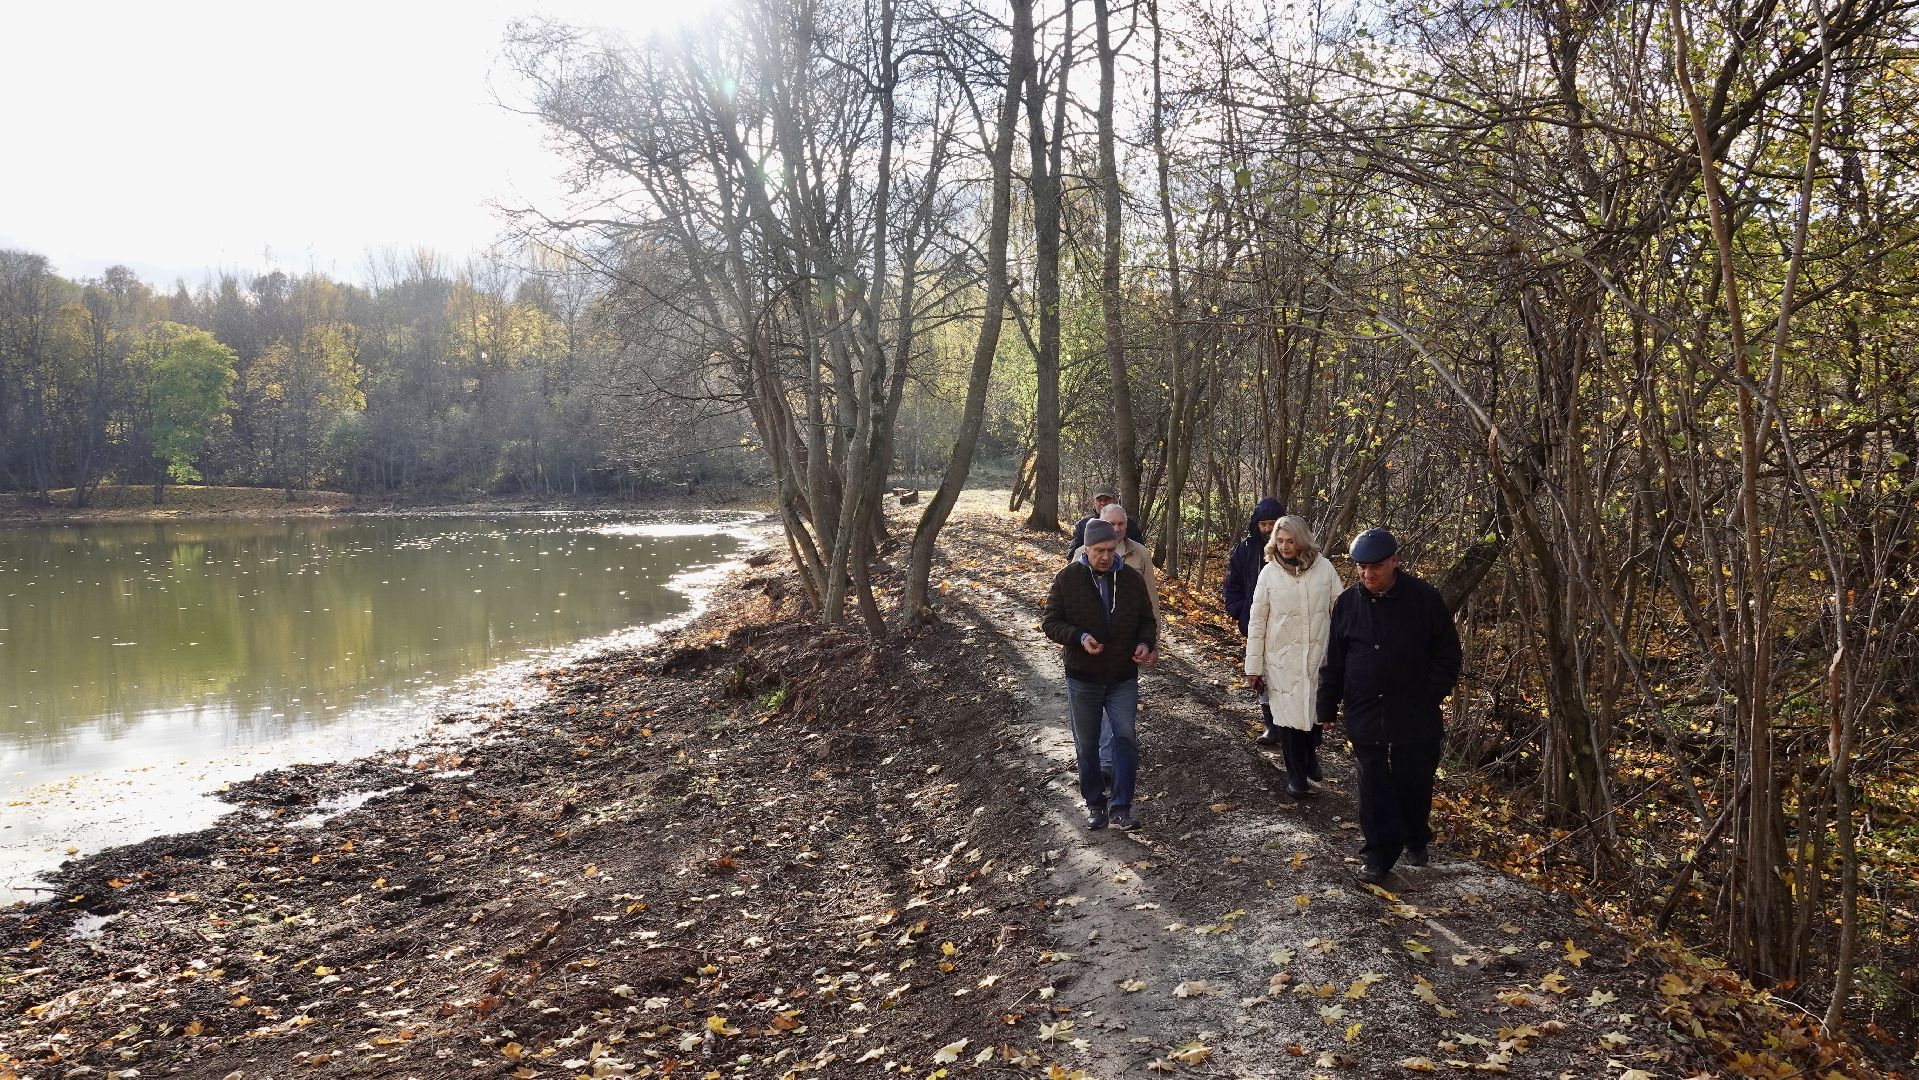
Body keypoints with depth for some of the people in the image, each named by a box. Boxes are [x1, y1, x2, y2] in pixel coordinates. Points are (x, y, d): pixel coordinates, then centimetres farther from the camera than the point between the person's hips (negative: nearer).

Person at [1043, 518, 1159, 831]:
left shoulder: (1132, 578, -1)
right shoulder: (1067, 578, -8)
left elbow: (1146, 619, 10)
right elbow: (1049, 621, -6)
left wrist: (1146, 643, -12)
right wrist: (1079, 637, -24)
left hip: (1124, 678, 1)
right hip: (1082, 678, -1)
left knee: (1126, 738, -5)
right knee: (1087, 745, 9)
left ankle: (1121, 807, 3)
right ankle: (1095, 804, 25)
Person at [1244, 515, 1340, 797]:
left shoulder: (1324, 568, -5)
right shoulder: (1269, 572, -5)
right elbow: (1257, 622, -1)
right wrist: (1253, 667, 0)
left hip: (1318, 657, 1)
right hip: (1282, 659, 0)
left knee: (1315, 712, 11)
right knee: (1288, 717, 4)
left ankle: (1310, 752, 41)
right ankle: (1296, 776, 21)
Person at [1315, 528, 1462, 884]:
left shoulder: (1426, 599, -8)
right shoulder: (1347, 603, -1)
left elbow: (1447, 654, 0)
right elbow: (1333, 660, 6)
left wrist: (1430, 696, -7)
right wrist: (1327, 708, 7)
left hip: (1415, 717, -1)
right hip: (1365, 717, 1)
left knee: (1414, 784, 13)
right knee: (1374, 788, 5)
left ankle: (1416, 840, 36)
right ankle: (1380, 853, 15)